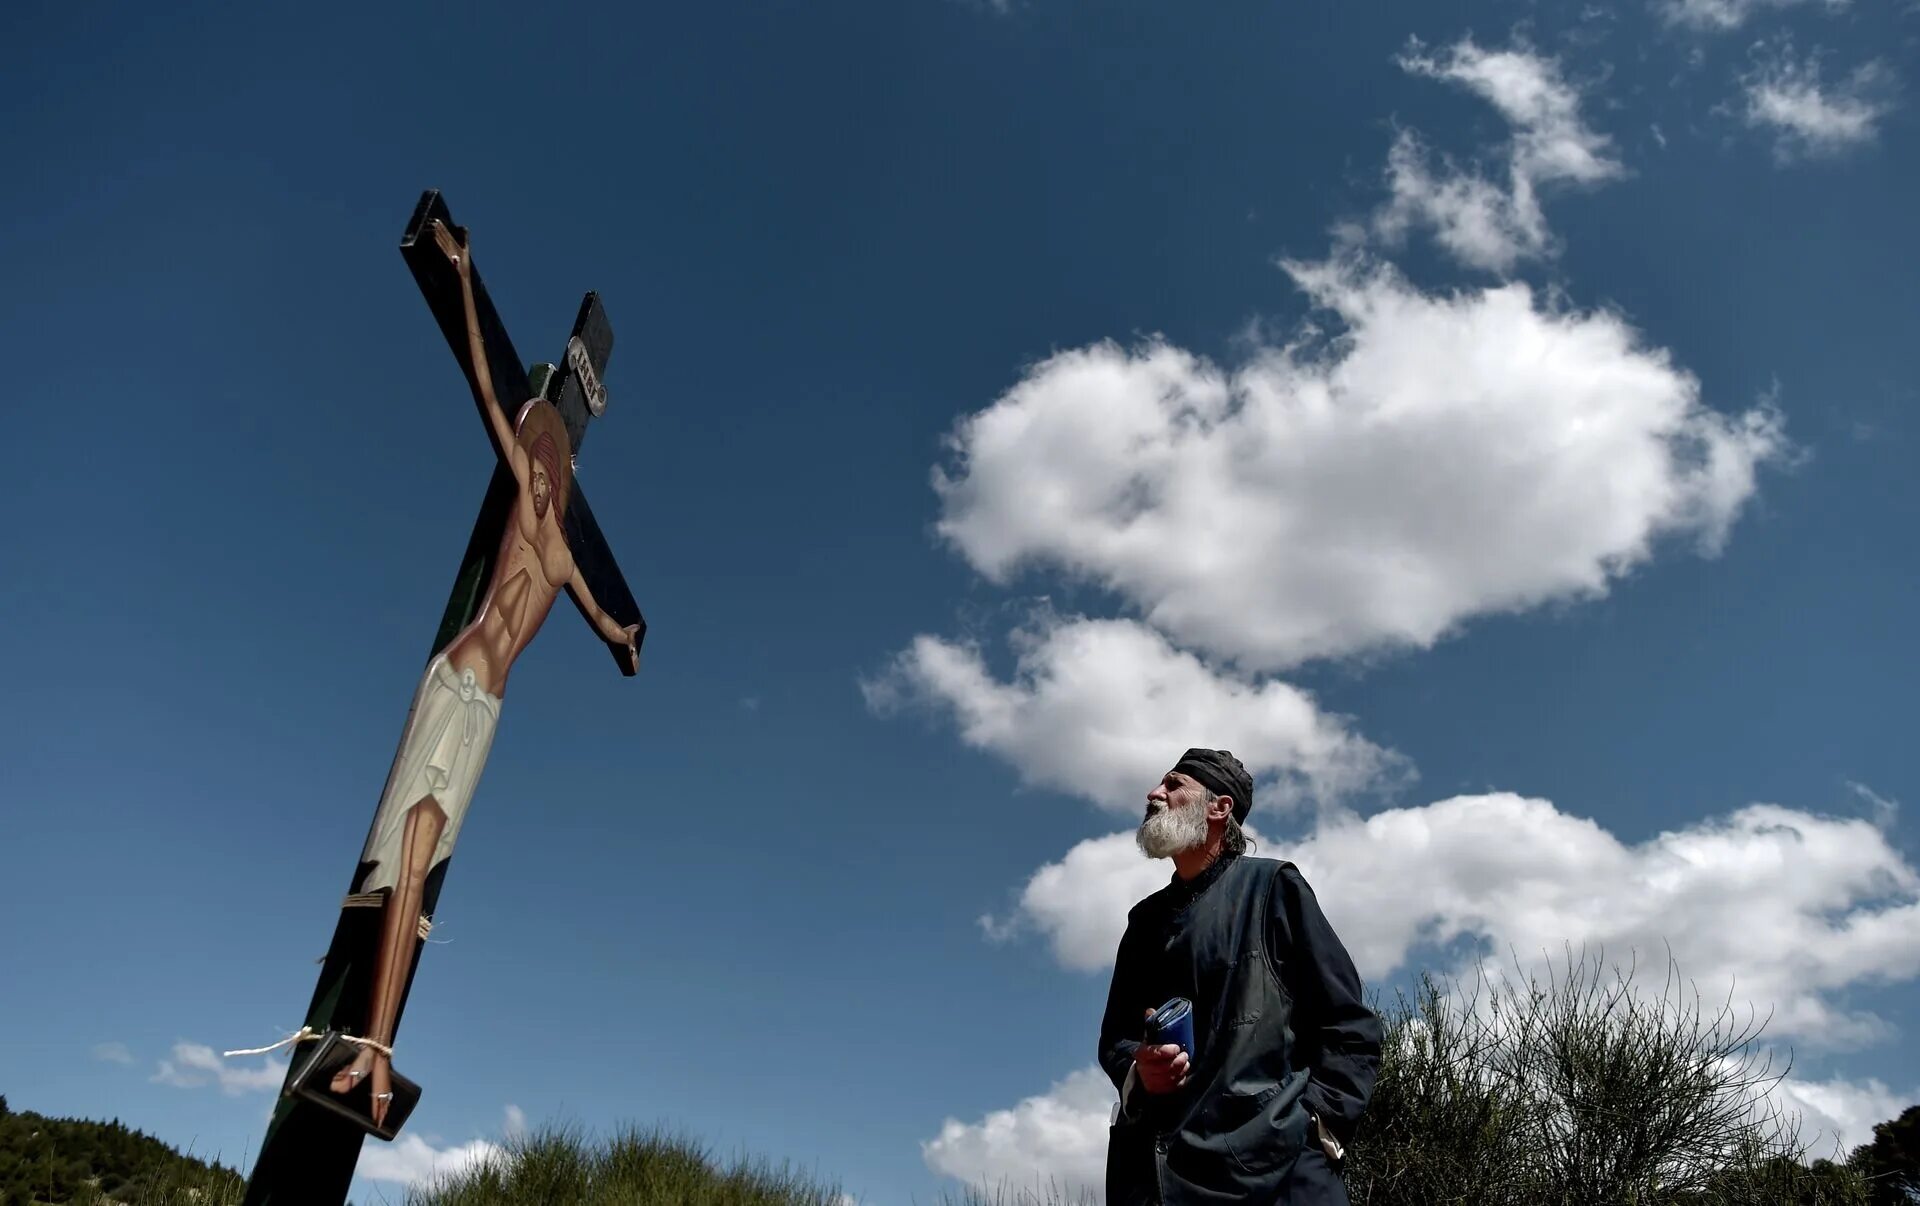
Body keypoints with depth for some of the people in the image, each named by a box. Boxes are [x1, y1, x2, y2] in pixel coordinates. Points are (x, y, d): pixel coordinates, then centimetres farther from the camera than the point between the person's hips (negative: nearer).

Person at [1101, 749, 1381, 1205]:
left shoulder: (1272, 887, 5)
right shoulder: (1146, 920, 19)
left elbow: (1351, 1025, 1)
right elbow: (1115, 1036, 20)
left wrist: (1317, 1123, -11)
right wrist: (1138, 1071, -3)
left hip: (1269, 1159, -4)